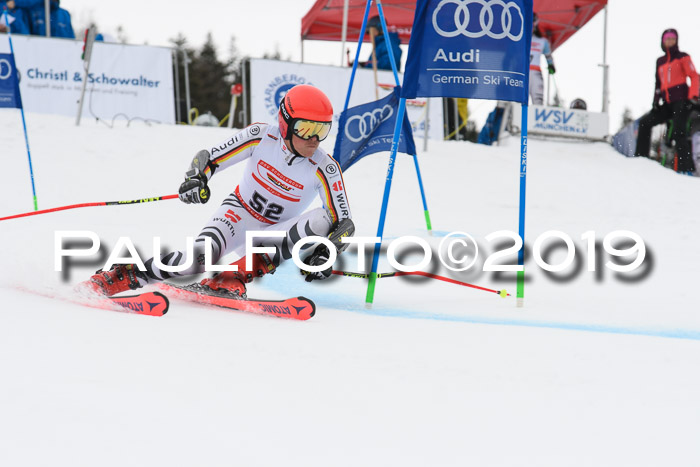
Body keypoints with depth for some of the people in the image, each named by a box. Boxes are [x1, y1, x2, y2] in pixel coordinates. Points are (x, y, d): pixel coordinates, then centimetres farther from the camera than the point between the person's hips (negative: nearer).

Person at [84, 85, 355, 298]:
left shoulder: (325, 169, -18)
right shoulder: (261, 136, -16)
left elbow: (344, 222, -15)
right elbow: (208, 157, -9)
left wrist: (326, 253, -34)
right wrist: (196, 178, -31)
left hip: (274, 235, 1)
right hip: (239, 212, -1)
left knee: (323, 220, -29)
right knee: (199, 257, -32)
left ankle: (239, 274, -34)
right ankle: (121, 277, -17)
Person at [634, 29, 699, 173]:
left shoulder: (682, 57, 5)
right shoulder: (660, 61, 21)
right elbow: (659, 84, 26)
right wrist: (656, 101, 12)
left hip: (681, 101, -7)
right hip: (667, 104, 7)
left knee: (678, 132, -21)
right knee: (645, 122, 1)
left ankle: (686, 168, -26)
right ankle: (641, 156, 6)